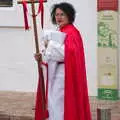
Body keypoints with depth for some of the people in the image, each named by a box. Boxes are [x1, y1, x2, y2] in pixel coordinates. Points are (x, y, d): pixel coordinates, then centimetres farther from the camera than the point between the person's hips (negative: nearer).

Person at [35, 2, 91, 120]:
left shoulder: (71, 32, -12)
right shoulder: (60, 32, 16)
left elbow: (68, 52, -26)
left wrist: (50, 45, -18)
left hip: (64, 74, -9)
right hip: (56, 74, 10)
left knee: (60, 104, -7)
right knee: (54, 104, 13)